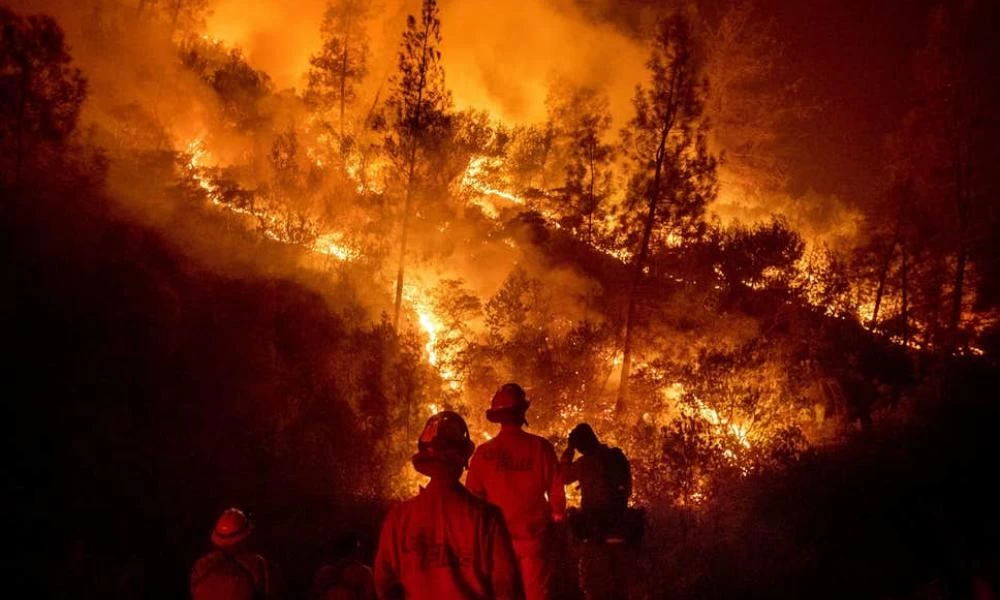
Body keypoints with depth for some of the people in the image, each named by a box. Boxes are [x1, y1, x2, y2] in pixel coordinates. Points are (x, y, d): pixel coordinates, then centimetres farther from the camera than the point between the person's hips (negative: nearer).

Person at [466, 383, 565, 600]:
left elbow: (473, 496, 0)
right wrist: (558, 514, 18)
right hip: (534, 536, -1)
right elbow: (556, 491, -3)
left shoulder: (484, 453, -5)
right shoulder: (540, 447, -8)